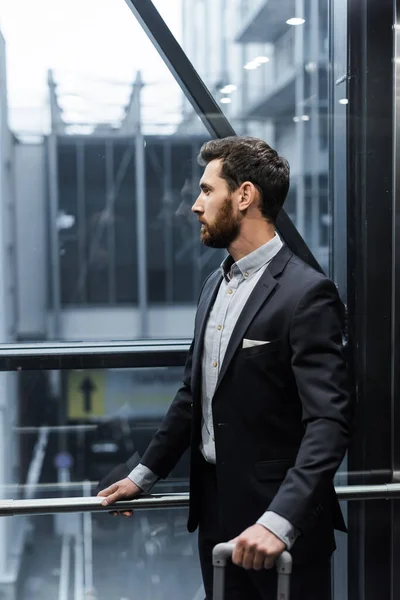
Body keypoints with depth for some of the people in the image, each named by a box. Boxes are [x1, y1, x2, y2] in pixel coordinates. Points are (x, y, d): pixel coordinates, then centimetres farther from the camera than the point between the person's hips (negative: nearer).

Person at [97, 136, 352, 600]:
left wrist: (280, 521, -32)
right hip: (214, 509, 7)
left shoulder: (306, 293, -16)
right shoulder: (215, 284, 9)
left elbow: (329, 421, -23)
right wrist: (146, 474, 15)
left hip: (283, 519, -7)